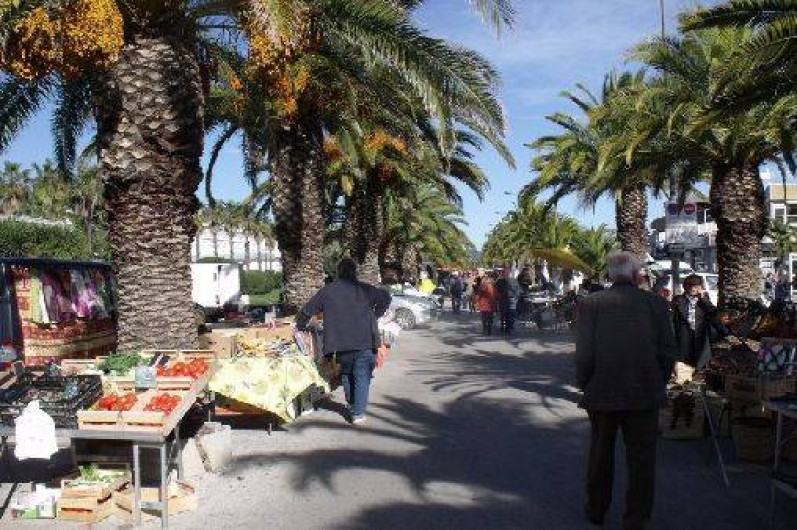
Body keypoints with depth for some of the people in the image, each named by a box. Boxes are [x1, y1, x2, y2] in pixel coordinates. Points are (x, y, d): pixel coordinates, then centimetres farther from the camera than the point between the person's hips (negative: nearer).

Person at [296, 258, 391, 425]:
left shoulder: (327, 291, 5)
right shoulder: (365, 289, 1)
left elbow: (306, 311, 8)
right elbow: (386, 297, 9)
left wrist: (300, 327, 24)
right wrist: (375, 315, 18)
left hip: (341, 344, 2)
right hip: (364, 342, -2)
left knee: (346, 375, 20)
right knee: (362, 377, 5)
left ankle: (352, 408, 30)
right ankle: (358, 413, 1)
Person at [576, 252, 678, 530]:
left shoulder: (590, 304, -8)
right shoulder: (656, 303, -4)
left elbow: (584, 354, -10)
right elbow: (669, 351, -2)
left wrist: (585, 385, 4)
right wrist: (657, 384, 11)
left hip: (602, 394, 0)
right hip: (645, 395, 0)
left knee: (600, 453, 18)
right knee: (641, 458, 13)